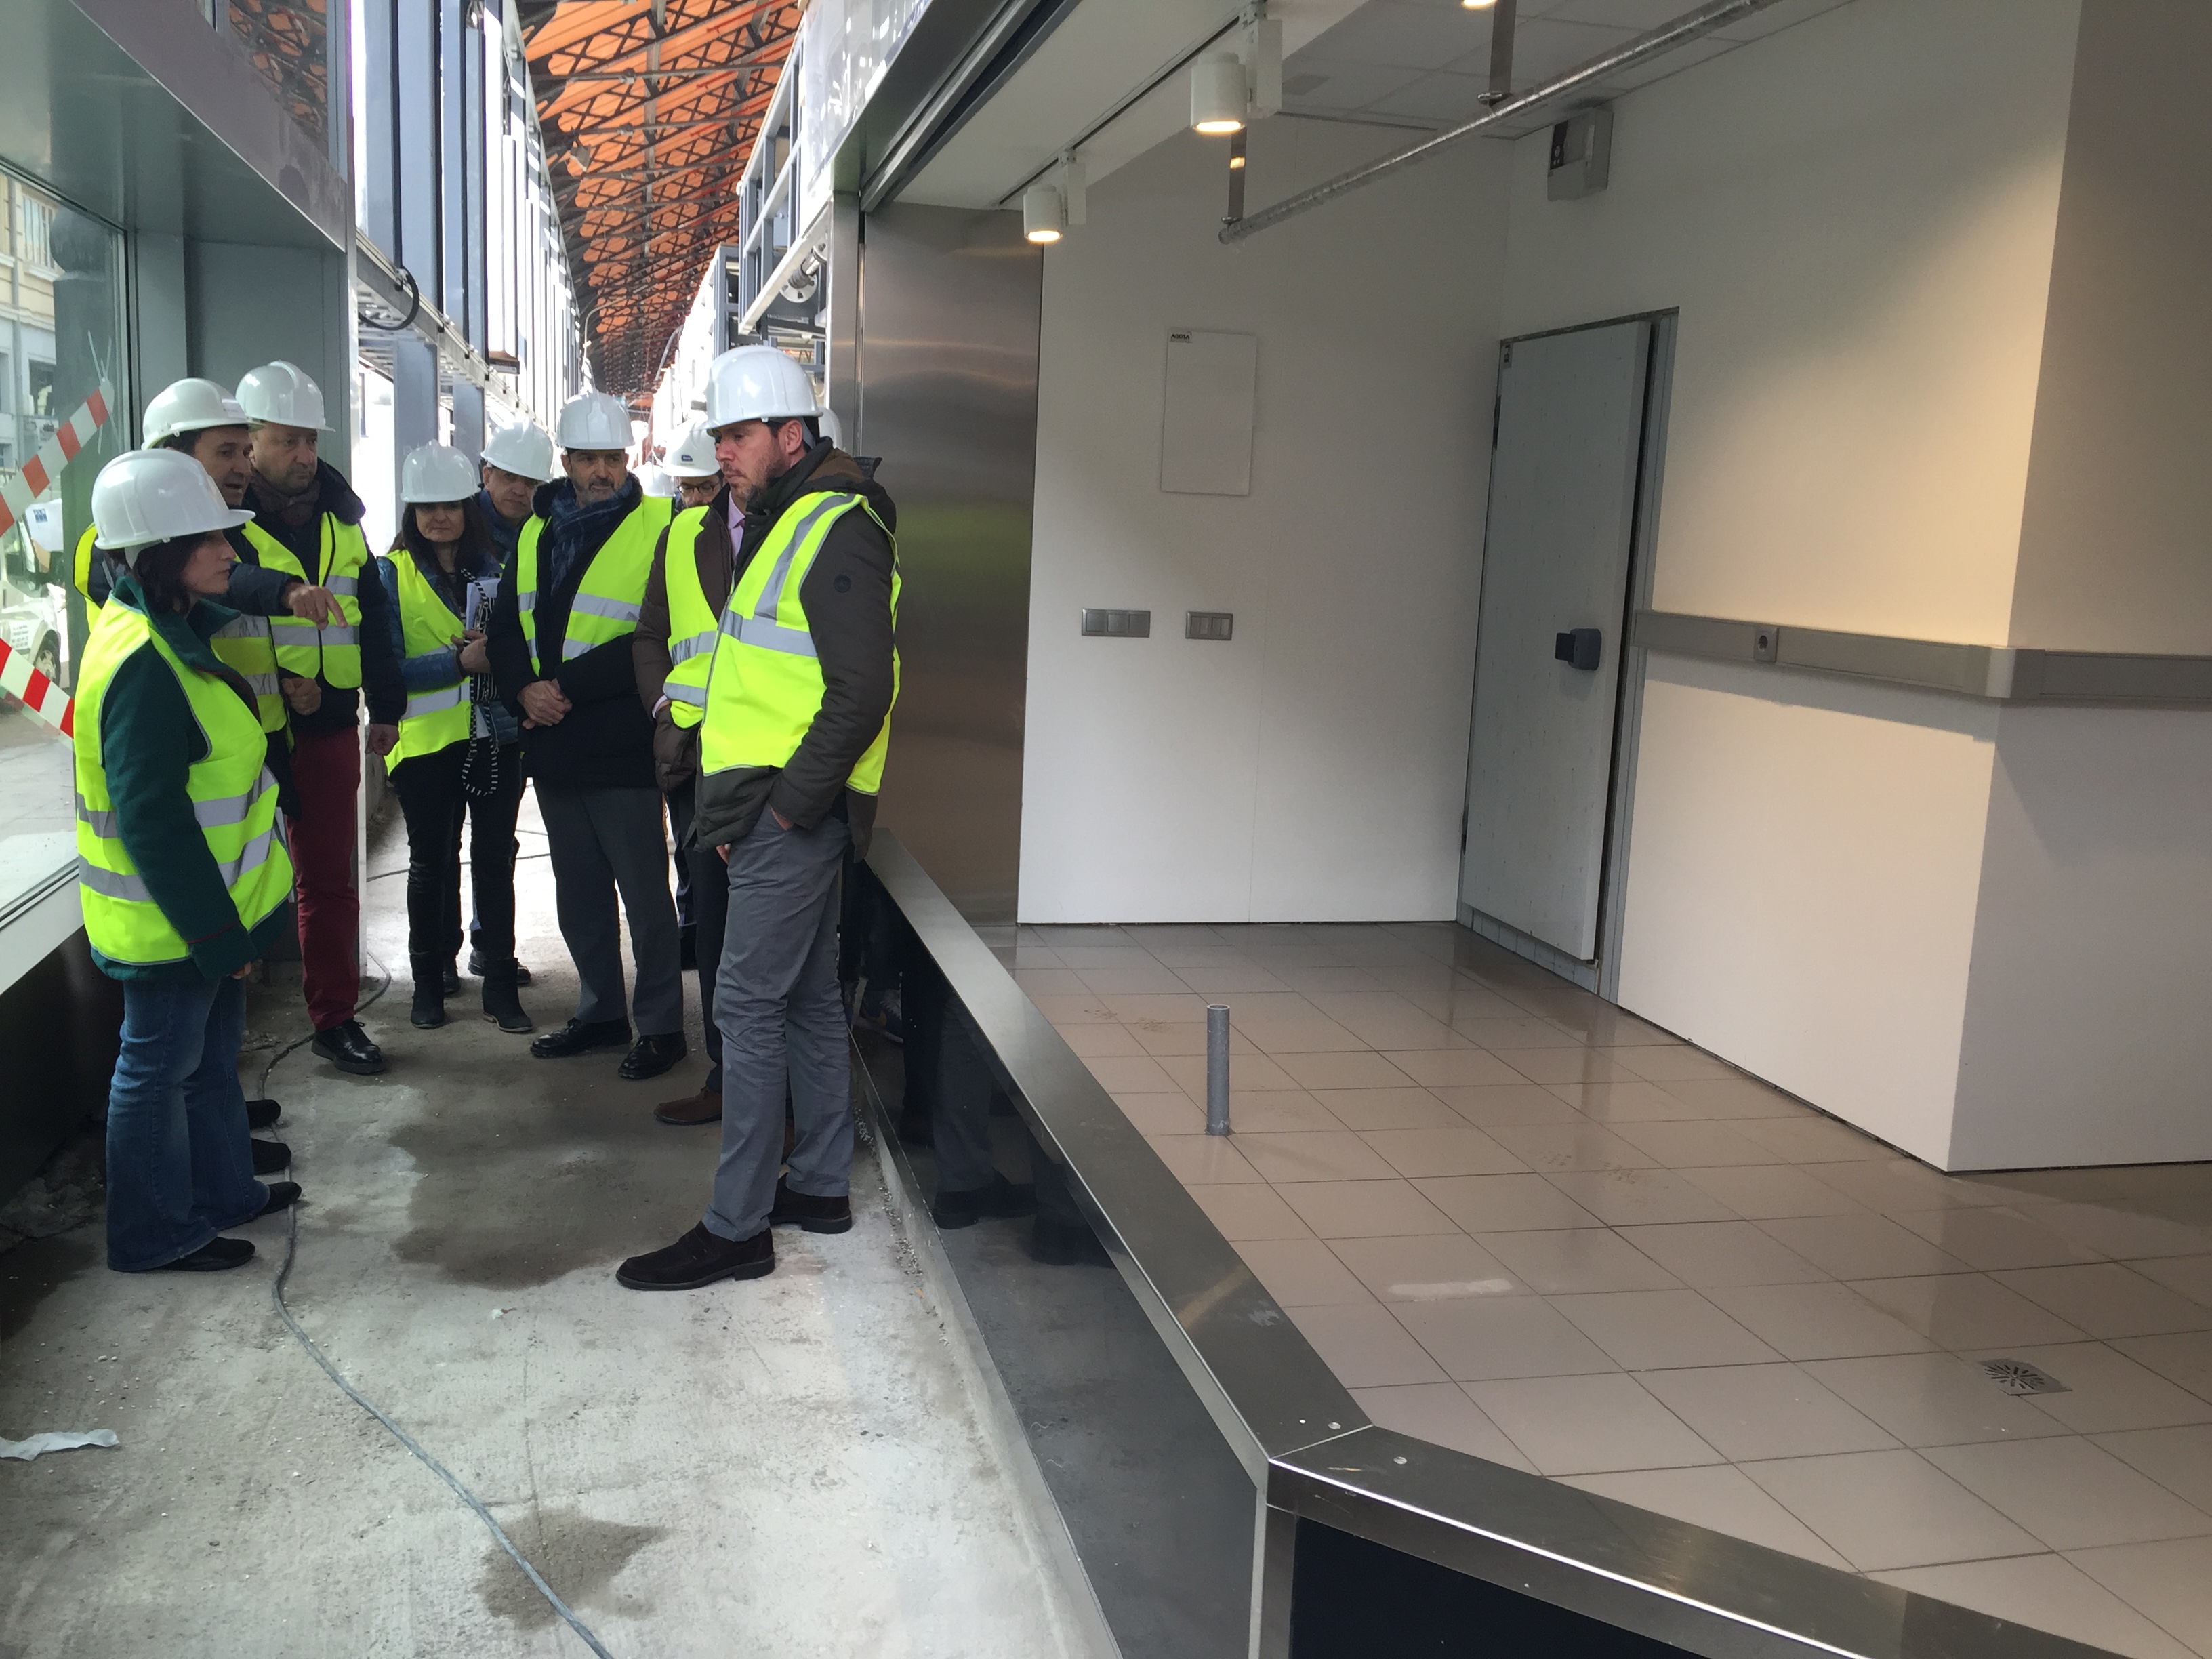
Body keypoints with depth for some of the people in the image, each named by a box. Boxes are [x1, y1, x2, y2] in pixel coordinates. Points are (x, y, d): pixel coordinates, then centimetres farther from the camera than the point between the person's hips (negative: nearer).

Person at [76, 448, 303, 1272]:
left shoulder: (174, 629, 3)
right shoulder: (145, 665, -26)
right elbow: (153, 821, -27)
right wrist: (215, 936, -22)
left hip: (205, 906, 9)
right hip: (170, 921, -9)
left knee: (210, 1049, 21)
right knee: (159, 1067, 6)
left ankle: (222, 1190, 37)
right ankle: (155, 1234, 22)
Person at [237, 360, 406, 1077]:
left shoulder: (339, 519, 12)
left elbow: (372, 617, 18)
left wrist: (386, 706, 18)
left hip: (330, 728, 5)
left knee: (330, 878, 12)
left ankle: (336, 1017, 24)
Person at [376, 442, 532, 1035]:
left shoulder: (495, 567, 7)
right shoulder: (391, 574, -1)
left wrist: (498, 653, -14)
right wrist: (459, 661, -21)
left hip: (497, 736, 2)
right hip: (426, 740, -2)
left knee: (495, 859, 6)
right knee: (431, 863, 10)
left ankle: (500, 983, 14)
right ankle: (428, 981, 23)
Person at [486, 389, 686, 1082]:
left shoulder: (657, 529, -8)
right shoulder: (535, 534, 12)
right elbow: (506, 626, 12)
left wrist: (567, 686, -18)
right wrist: (524, 689, -8)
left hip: (622, 746, -7)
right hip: (553, 746, 7)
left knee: (644, 891, 0)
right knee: (578, 894, 16)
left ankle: (661, 1025, 11)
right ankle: (600, 1012, 29)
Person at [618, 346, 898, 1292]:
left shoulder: (836, 531, -13)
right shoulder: (776, 526, 18)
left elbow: (860, 691, -21)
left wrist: (786, 805, -19)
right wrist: (739, 805, 14)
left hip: (795, 811, -10)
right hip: (776, 803, 10)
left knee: (749, 1002, -7)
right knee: (807, 997, 16)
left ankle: (736, 1229, 1)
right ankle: (819, 1186, 28)